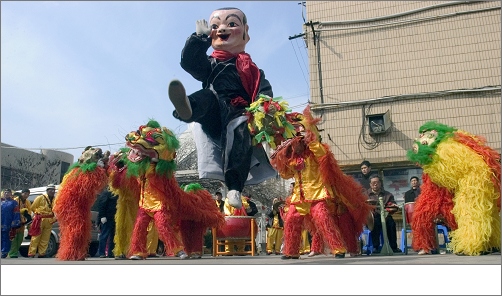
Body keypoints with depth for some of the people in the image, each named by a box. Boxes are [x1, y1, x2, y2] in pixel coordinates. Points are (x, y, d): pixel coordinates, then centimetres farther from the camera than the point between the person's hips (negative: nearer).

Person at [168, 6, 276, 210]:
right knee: (209, 96, -27)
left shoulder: (250, 69, 22)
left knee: (240, 133, -33)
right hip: (214, 121, 1)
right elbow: (188, 61, 4)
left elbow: (264, 93, 5)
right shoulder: (210, 64, 24)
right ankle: (188, 108, -64)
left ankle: (234, 189, -44)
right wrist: (201, 36, 3)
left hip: (238, 118, -1)